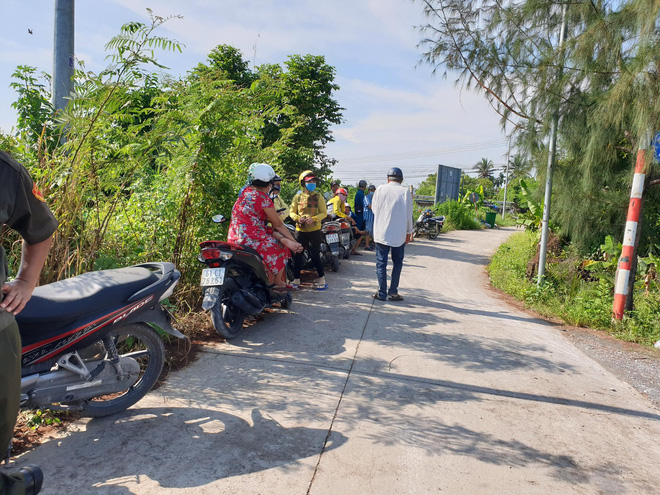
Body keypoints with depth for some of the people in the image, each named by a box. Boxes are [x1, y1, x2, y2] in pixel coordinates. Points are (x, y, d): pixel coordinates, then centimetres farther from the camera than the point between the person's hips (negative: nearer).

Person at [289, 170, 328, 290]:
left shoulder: (318, 196, 1)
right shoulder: (298, 197, 5)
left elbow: (324, 213, -1)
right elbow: (291, 212, 6)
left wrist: (313, 219, -18)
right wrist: (298, 218, -15)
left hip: (314, 230, -2)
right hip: (300, 229, 2)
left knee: (315, 255, -2)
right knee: (297, 254, 5)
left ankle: (322, 278, 13)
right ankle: (296, 279, 18)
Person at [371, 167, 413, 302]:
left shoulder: (380, 189, -2)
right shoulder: (405, 192, -5)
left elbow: (374, 209, 8)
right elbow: (409, 215, -1)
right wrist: (409, 232, 10)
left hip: (381, 233, 0)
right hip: (399, 234, 0)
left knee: (381, 263, 7)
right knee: (397, 263, 14)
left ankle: (382, 293, 8)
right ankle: (393, 292, 12)